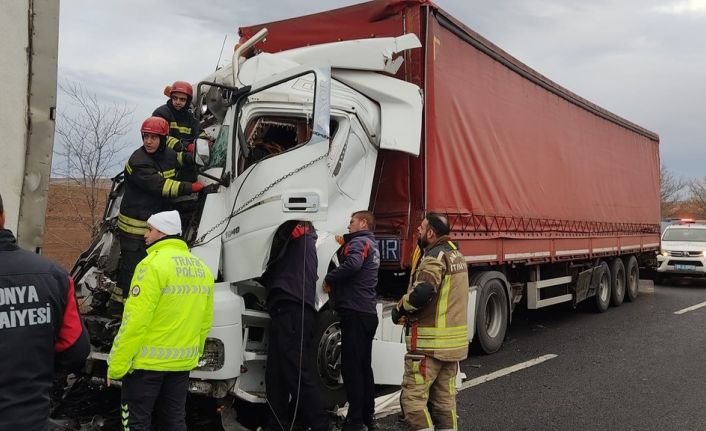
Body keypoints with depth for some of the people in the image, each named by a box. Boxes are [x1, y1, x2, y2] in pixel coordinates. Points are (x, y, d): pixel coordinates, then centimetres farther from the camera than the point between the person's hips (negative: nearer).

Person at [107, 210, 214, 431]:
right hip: (182, 362, 7)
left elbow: (135, 320, -20)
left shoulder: (154, 264, -16)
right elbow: (205, 321, 10)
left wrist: (116, 364, -13)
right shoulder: (202, 268, 6)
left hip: (148, 360, -7)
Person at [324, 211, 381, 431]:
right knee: (364, 366, 14)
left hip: (355, 312, -10)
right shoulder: (372, 245, 22)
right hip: (368, 313, 10)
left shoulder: (359, 242, -9)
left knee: (351, 367, -6)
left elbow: (352, 264, -28)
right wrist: (343, 246, 12)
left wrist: (329, 278, -16)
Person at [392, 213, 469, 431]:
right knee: (445, 397, 16)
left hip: (430, 342, -9)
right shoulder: (455, 253, 14)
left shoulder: (435, 257, -16)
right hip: (453, 340, 10)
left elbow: (422, 292, -31)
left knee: (413, 398, -5)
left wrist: (401, 309, -13)